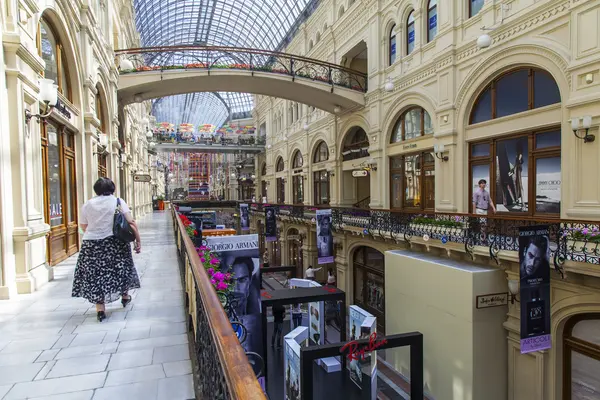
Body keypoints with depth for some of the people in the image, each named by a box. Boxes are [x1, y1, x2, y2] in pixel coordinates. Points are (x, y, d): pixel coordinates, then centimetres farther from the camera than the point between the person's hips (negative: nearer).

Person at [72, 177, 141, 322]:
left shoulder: (87, 205, 6)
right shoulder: (118, 201, -1)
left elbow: (84, 227, 9)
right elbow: (131, 222, -9)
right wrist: (138, 240, -4)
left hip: (91, 244, 1)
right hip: (115, 242, -1)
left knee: (95, 275, 8)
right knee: (122, 268, 20)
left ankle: (100, 310, 8)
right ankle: (125, 297, 37)